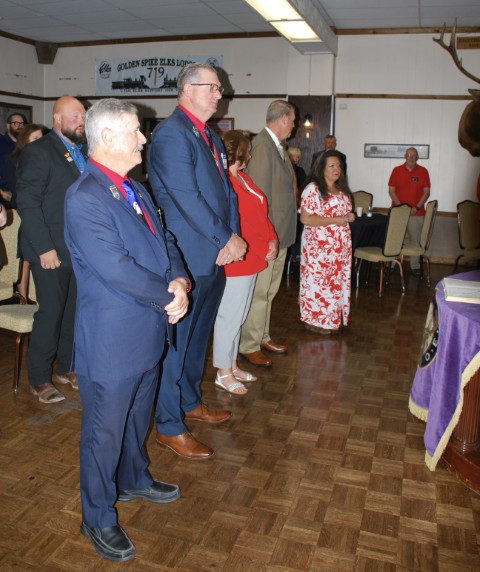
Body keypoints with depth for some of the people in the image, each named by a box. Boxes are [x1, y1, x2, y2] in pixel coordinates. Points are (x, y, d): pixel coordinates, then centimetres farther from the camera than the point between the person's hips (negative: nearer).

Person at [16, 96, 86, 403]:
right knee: (51, 314, 1)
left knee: (74, 312, 14)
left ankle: (67, 367, 30)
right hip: (52, 251, -6)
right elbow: (27, 203, -13)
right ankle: (39, 379, 17)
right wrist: (44, 248, -17)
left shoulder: (85, 153, 12)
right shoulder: (38, 152, -8)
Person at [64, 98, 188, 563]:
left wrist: (179, 280, -10)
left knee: (137, 419, 27)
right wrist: (168, 296, -16)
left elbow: (163, 241, 10)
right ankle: (98, 519, 31)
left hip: (147, 333, 9)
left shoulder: (134, 189, 9)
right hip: (111, 341, -8)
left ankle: (133, 480, 51)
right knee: (104, 433, 10)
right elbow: (118, 270, -27)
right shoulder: (83, 199, -21)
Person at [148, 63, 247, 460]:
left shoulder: (211, 137, 16)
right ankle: (169, 426, 15)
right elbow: (187, 198, -21)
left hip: (215, 258, 9)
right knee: (177, 340, 1)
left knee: (198, 336, 20)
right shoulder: (171, 133, -13)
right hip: (186, 258, -9)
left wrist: (232, 238, -1)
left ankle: (191, 402, 38)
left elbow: (226, 191, 14)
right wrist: (227, 240, -15)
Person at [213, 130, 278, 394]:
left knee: (238, 316, 17)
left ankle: (232, 365, 30)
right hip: (235, 262, -10)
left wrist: (272, 240, 1)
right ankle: (223, 374, 14)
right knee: (229, 317, 0)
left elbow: (260, 214, 16)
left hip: (252, 261, 10)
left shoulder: (244, 179, 14)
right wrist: (262, 250, -15)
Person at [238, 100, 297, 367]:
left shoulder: (278, 146, 12)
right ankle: (249, 346, 13)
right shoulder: (262, 145, -18)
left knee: (269, 290, 18)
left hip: (279, 234, 10)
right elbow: (259, 194, -21)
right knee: (259, 292, 0)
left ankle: (263, 337, 32)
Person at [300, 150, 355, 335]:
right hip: (319, 245, -8)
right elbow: (305, 218, -19)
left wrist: (349, 217, 2)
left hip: (340, 245, 8)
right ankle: (314, 320, 11)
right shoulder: (313, 189, -11)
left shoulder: (342, 189, 14)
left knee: (337, 282, 11)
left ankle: (332, 318, 23)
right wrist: (335, 220, -19)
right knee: (318, 282, -2)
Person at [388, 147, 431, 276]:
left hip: (416, 212, 0)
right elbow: (391, 190, 2)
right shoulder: (397, 170, 4)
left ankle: (415, 266, 8)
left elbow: (426, 192, 3)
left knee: (415, 240, 0)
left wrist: (416, 208, -8)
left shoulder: (423, 171, 4)